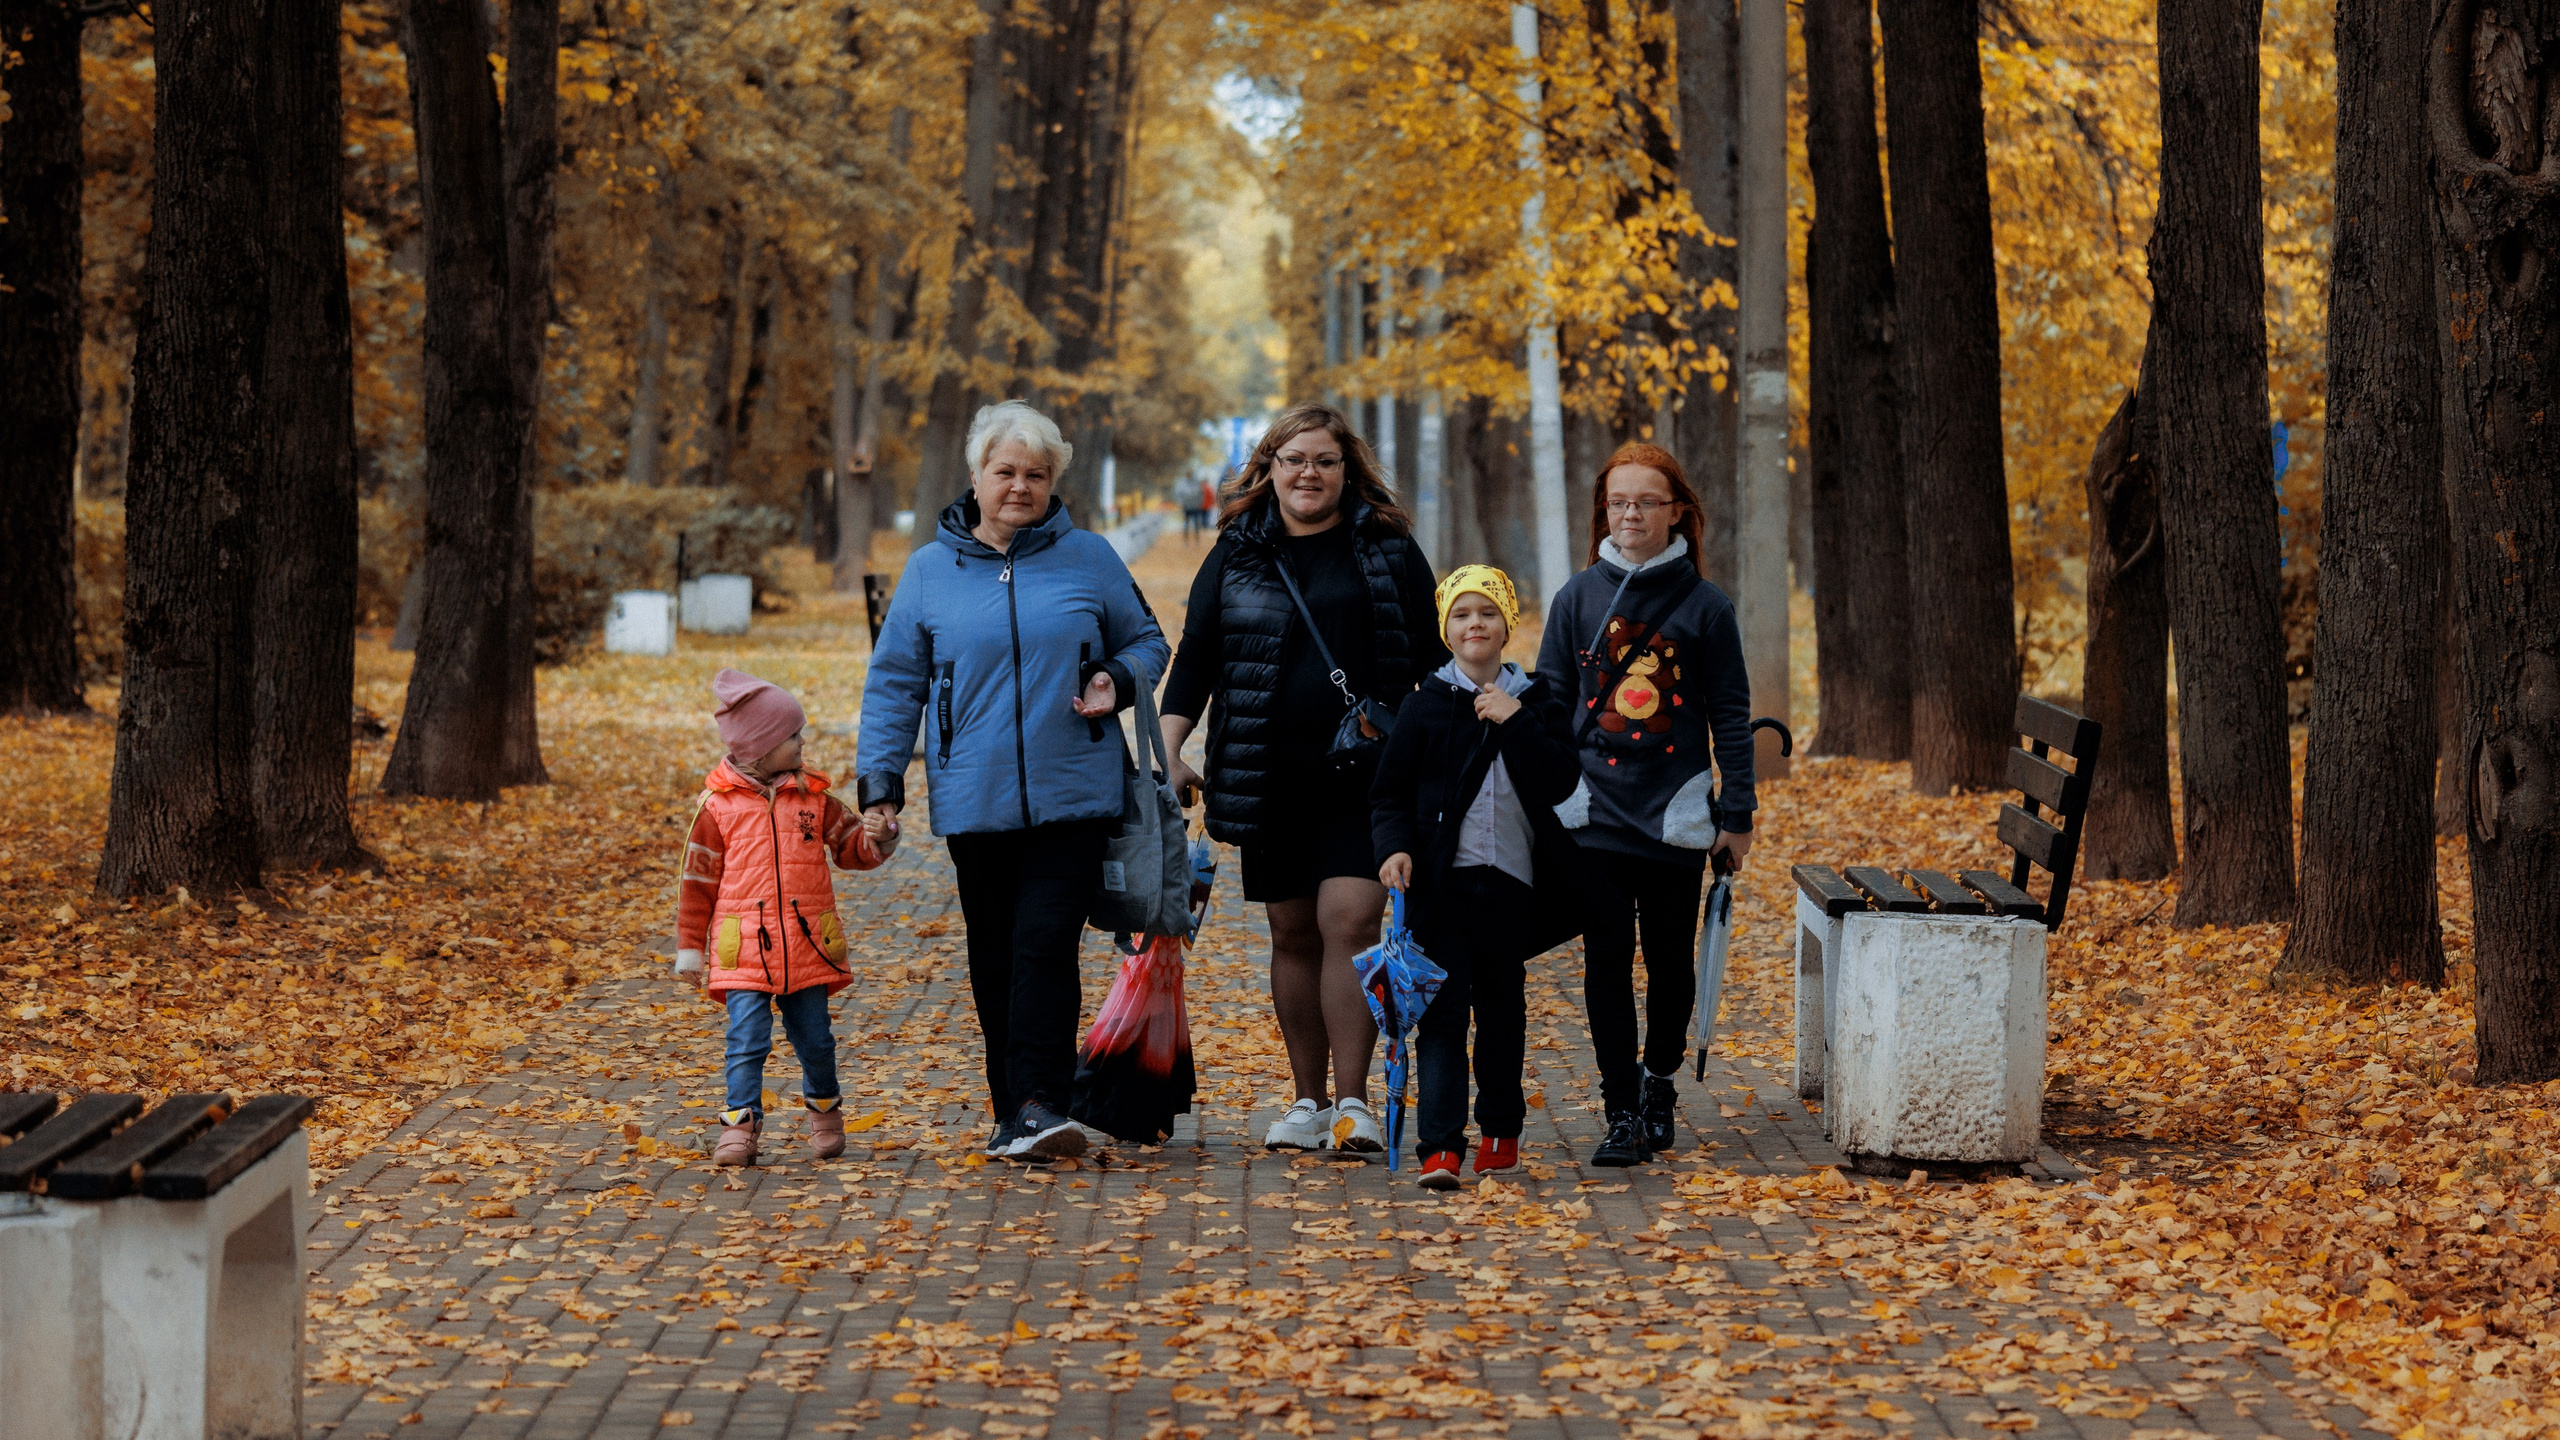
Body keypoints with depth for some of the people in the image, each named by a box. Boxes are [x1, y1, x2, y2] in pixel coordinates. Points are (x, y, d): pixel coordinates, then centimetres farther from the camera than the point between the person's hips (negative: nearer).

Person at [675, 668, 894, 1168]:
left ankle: (824, 1110, 31)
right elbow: (697, 879, 5)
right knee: (747, 1038, -10)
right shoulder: (718, 806, 0)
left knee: (815, 1037, 10)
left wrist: (877, 837, -9)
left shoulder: (814, 797, 9)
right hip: (745, 951, -3)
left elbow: (850, 846, 16)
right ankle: (741, 1125, -6)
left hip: (808, 947, 3)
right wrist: (689, 946, 5)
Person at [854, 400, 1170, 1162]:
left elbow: (1145, 641, 16)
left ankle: (1041, 1105, -16)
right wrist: (880, 780, 2)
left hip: (1072, 798, -2)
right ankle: (1012, 1112, 14)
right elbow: (894, 683, 10)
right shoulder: (930, 570, 7)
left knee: (1045, 946, -13)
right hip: (974, 805, 2)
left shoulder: (1088, 559, 6)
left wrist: (1117, 681, -6)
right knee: (994, 960, 6)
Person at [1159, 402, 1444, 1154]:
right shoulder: (1236, 556, 9)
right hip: (1269, 781, 2)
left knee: (1348, 922, -13)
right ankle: (1308, 1100, 15)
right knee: (1292, 934, 7)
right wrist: (1168, 753, -2)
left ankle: (1352, 1102, -10)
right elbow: (1195, 660, 10)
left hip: (1365, 778, -2)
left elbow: (1431, 662, 9)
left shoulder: (1388, 550, 6)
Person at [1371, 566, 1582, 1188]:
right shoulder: (1425, 705, 2)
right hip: (1441, 879, -2)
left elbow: (1560, 784, -6)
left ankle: (1501, 1128, 29)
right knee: (1443, 1008, -9)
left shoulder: (1533, 702, 6)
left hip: (1511, 879, 2)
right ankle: (1440, 1146, -14)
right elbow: (1390, 793, 3)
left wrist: (1516, 723, -13)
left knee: (1502, 1005, 13)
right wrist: (1396, 848, -14)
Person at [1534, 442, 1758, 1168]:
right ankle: (1623, 1113, 2)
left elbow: (1730, 717, 5)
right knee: (1607, 960, -2)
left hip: (1677, 815, 0)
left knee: (1670, 959, 9)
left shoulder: (1705, 606, 1)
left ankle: (1659, 1079, 31)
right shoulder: (1577, 599, 4)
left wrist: (1738, 814, 2)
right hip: (1595, 813, 0)